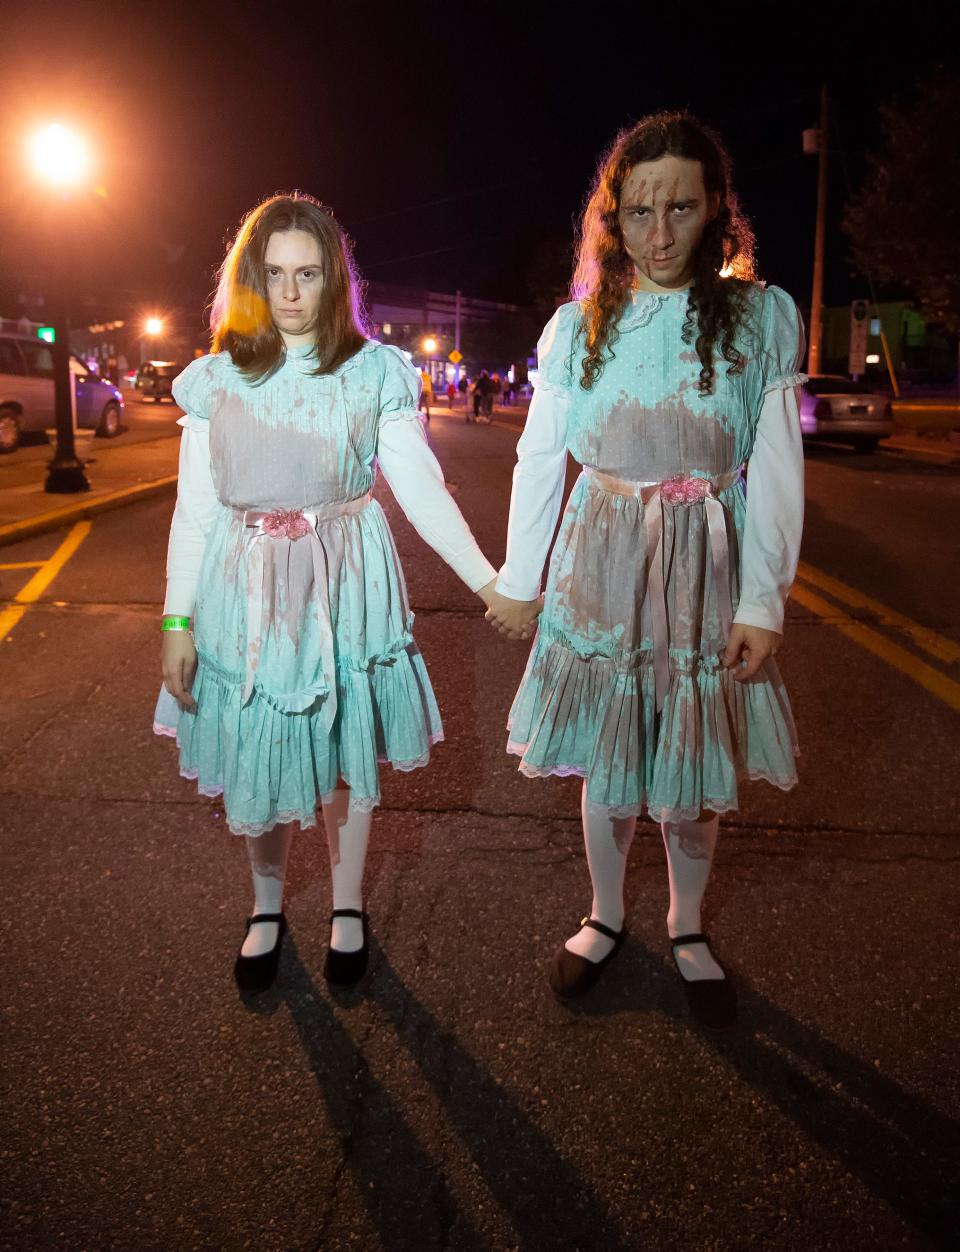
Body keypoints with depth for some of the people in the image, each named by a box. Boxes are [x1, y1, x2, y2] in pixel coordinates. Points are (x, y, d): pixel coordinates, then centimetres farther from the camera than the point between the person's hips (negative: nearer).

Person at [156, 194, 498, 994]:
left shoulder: (375, 373, -2)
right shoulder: (217, 380, 2)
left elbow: (423, 491, -4)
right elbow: (194, 508, 2)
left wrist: (487, 581, -11)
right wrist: (177, 620, -1)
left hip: (345, 584, -1)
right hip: (246, 589, 1)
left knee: (345, 751, 10)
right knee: (256, 755, 9)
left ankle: (349, 908, 32)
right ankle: (267, 907, 33)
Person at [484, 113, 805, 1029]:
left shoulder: (763, 317, -3)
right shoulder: (578, 326, 1)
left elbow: (775, 472, -5)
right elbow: (538, 458, 5)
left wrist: (762, 602, -10)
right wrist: (516, 578, 6)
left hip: (707, 575, -1)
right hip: (601, 568, 1)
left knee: (693, 768, 8)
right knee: (606, 761, 10)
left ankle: (686, 929, 33)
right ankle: (605, 918, 34)